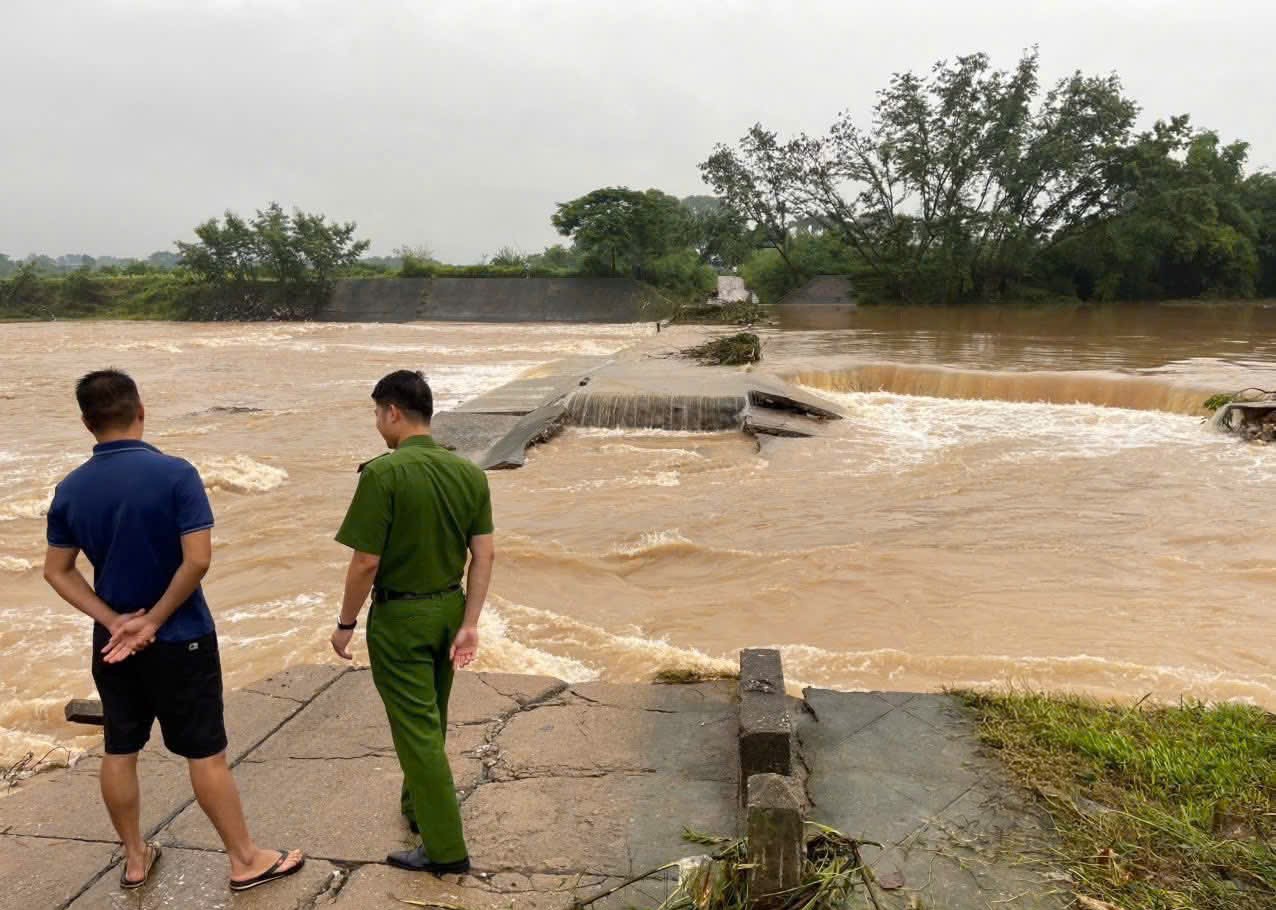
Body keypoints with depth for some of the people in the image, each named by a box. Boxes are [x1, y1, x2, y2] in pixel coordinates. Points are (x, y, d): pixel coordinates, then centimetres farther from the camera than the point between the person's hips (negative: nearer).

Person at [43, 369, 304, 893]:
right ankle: (245, 861, 16)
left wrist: (113, 621, -4)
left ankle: (134, 858, 33)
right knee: (206, 753, 4)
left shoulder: (70, 490, -2)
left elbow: (57, 570, 3)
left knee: (119, 751, 17)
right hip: (179, 639, -5)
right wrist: (155, 620, -12)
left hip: (114, 642, 5)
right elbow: (198, 559, -24)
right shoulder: (175, 474, -19)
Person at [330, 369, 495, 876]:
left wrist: (345, 624, -5)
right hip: (450, 608, 7)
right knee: (430, 721, 24)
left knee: (417, 730, 4)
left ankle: (446, 849, 12)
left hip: (400, 617, -6)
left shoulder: (383, 473, -20)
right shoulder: (469, 472, -2)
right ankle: (417, 809, 44)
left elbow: (366, 562, -19)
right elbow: (485, 554, -2)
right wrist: (469, 624, 1)